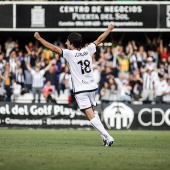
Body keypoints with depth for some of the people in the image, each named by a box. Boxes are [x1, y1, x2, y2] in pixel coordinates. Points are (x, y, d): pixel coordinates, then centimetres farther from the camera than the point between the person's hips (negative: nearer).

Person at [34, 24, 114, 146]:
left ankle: (108, 137, -17)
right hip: (92, 87, 6)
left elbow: (53, 48, -9)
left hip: (81, 90, -6)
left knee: (91, 116, -7)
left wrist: (39, 38, -1)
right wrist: (109, 29, 32)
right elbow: (99, 40, 18)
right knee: (91, 112, 21)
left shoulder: (70, 54, -10)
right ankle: (105, 136, 14)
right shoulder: (88, 50, 4)